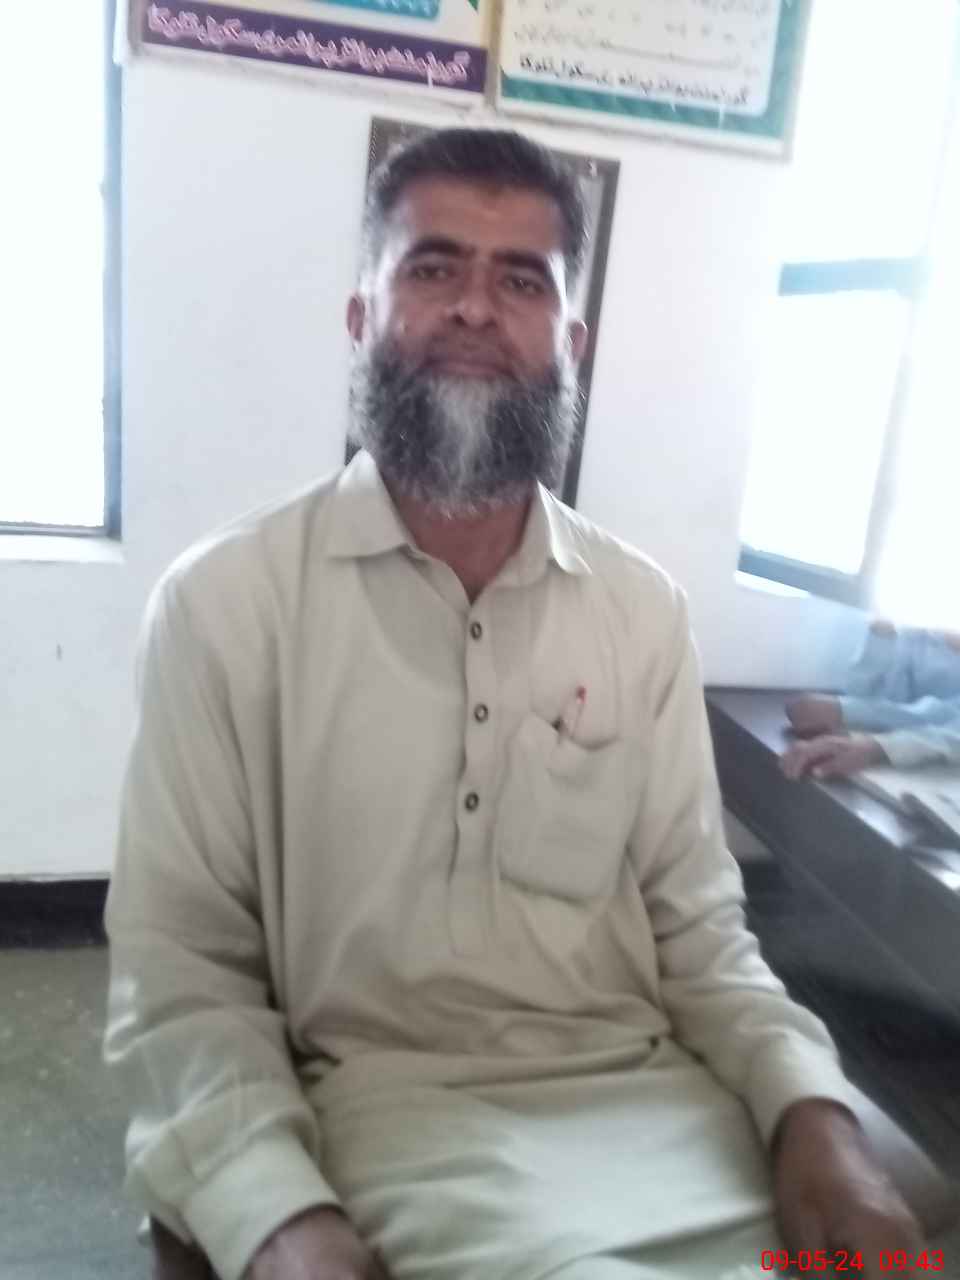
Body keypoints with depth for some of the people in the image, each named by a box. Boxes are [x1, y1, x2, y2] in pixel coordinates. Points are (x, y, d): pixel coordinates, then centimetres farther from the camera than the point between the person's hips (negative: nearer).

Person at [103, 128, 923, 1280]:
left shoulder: (644, 609, 4)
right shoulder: (225, 599, -7)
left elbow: (697, 921, 7)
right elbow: (179, 964, -6)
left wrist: (810, 1107, -9)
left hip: (653, 1092, 4)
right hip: (397, 1106, -3)